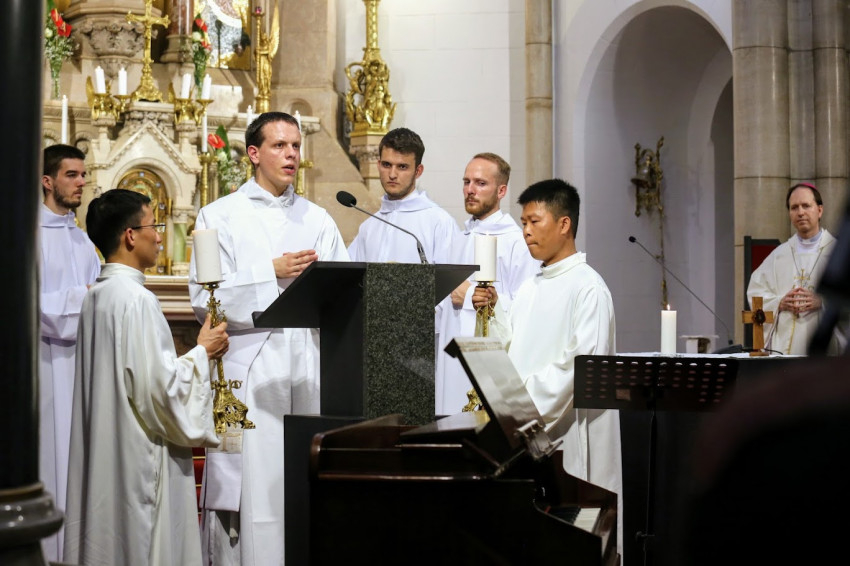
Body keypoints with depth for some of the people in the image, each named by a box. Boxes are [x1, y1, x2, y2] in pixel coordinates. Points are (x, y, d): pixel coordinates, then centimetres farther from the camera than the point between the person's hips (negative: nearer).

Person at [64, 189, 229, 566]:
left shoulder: (95, 297, 10)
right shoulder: (136, 299, -17)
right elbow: (159, 385, -20)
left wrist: (194, 355, 18)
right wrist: (202, 353, -5)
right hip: (139, 460, -9)